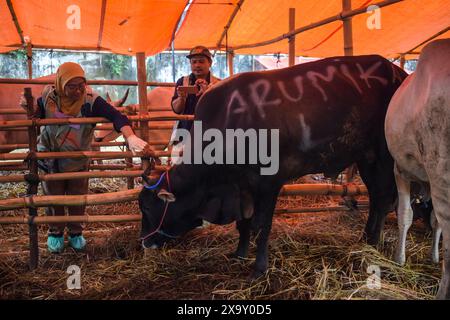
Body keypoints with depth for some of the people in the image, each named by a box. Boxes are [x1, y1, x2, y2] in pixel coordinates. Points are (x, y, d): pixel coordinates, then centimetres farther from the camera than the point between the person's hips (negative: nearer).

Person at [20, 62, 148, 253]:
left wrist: (130, 137, -54)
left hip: (78, 161, -1)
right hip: (49, 158, 1)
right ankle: (55, 233, 32)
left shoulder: (90, 100, -26)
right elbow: (38, 116, 1)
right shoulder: (49, 96, -18)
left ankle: (76, 233, 32)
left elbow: (116, 116, -37)